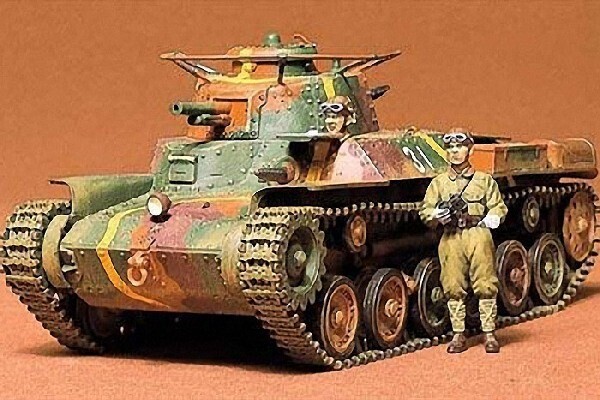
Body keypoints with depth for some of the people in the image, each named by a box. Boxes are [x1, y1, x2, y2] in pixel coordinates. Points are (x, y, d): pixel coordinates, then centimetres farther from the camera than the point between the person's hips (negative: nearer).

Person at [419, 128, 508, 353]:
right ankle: (458, 335, 9)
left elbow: (498, 206, 11)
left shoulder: (485, 180, 12)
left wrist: (493, 217, -11)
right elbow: (424, 212, 11)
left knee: (485, 286, -3)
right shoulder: (438, 183, 14)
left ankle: (489, 334, 4)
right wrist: (436, 215, -10)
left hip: (478, 235, -1)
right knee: (454, 288, 0)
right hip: (451, 239, 1)